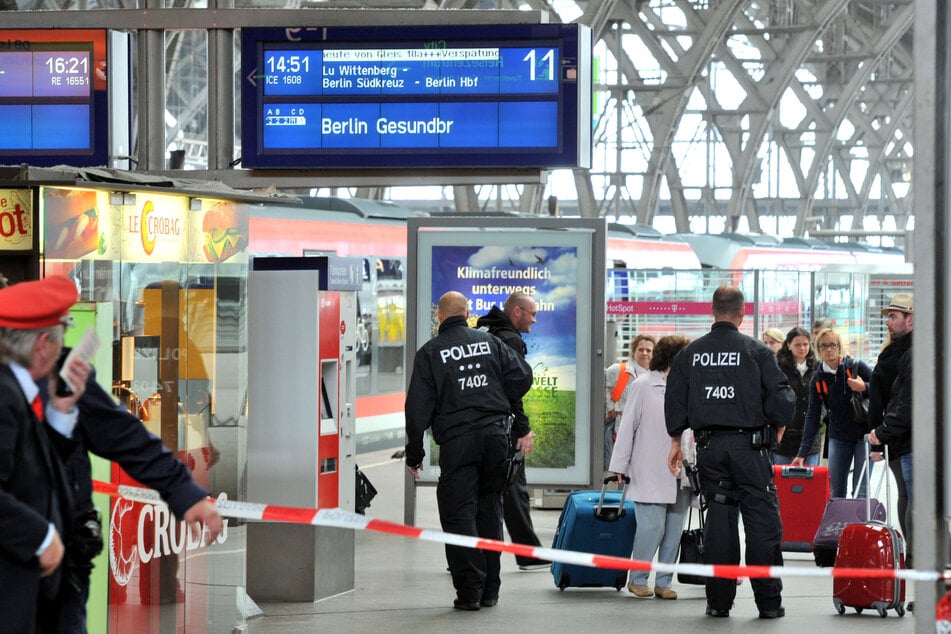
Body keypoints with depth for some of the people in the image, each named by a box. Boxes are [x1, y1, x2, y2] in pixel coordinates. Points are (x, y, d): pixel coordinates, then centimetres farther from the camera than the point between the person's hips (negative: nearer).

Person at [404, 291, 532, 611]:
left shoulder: (430, 353, 2)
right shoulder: (490, 342, 9)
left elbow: (418, 407, -1)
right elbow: (522, 375, 3)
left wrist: (414, 453, 5)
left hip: (457, 441, -3)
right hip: (495, 436, 4)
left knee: (458, 514, 0)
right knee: (489, 510, 13)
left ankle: (469, 590, -7)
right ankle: (490, 590, 15)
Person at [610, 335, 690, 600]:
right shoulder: (643, 386, -1)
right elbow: (628, 426, -1)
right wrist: (620, 465, -3)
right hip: (651, 475, -5)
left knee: (674, 529, 4)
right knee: (652, 526, -10)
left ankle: (663, 582, 12)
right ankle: (637, 579, 5)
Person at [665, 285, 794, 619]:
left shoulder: (690, 353, 6)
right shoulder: (756, 351, -4)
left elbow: (674, 400, 11)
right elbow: (782, 399, -6)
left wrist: (676, 441, 22)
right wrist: (776, 423, 13)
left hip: (709, 446, 4)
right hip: (749, 445, -3)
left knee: (718, 520, 8)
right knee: (763, 521, 1)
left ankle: (718, 600, 8)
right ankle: (769, 601, 0)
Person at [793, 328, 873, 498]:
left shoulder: (856, 367, -8)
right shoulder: (818, 379, 1)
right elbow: (812, 416, -1)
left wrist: (864, 388, -25)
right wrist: (802, 453, -7)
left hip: (863, 434, -3)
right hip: (838, 437, 3)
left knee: (860, 492, -6)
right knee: (836, 491, 3)